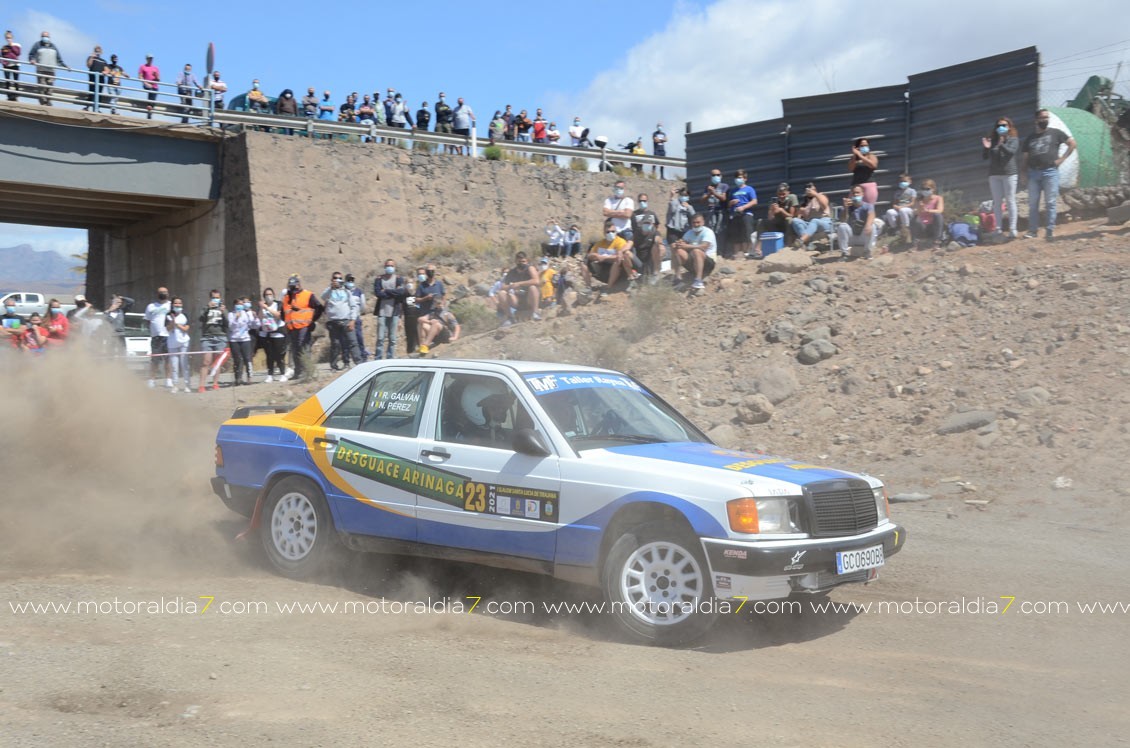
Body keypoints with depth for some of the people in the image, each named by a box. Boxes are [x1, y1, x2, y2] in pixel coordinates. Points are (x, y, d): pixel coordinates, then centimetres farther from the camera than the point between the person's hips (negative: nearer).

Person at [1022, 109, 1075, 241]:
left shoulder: (1055, 133, 6)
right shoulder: (1030, 137, 15)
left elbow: (1072, 143, 7)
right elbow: (1025, 157, 15)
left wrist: (1062, 158, -1)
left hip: (1050, 172, -3)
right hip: (1033, 173, 3)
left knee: (1050, 203, -4)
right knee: (1033, 203, 3)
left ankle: (1050, 230, -1)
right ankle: (1032, 230, 9)